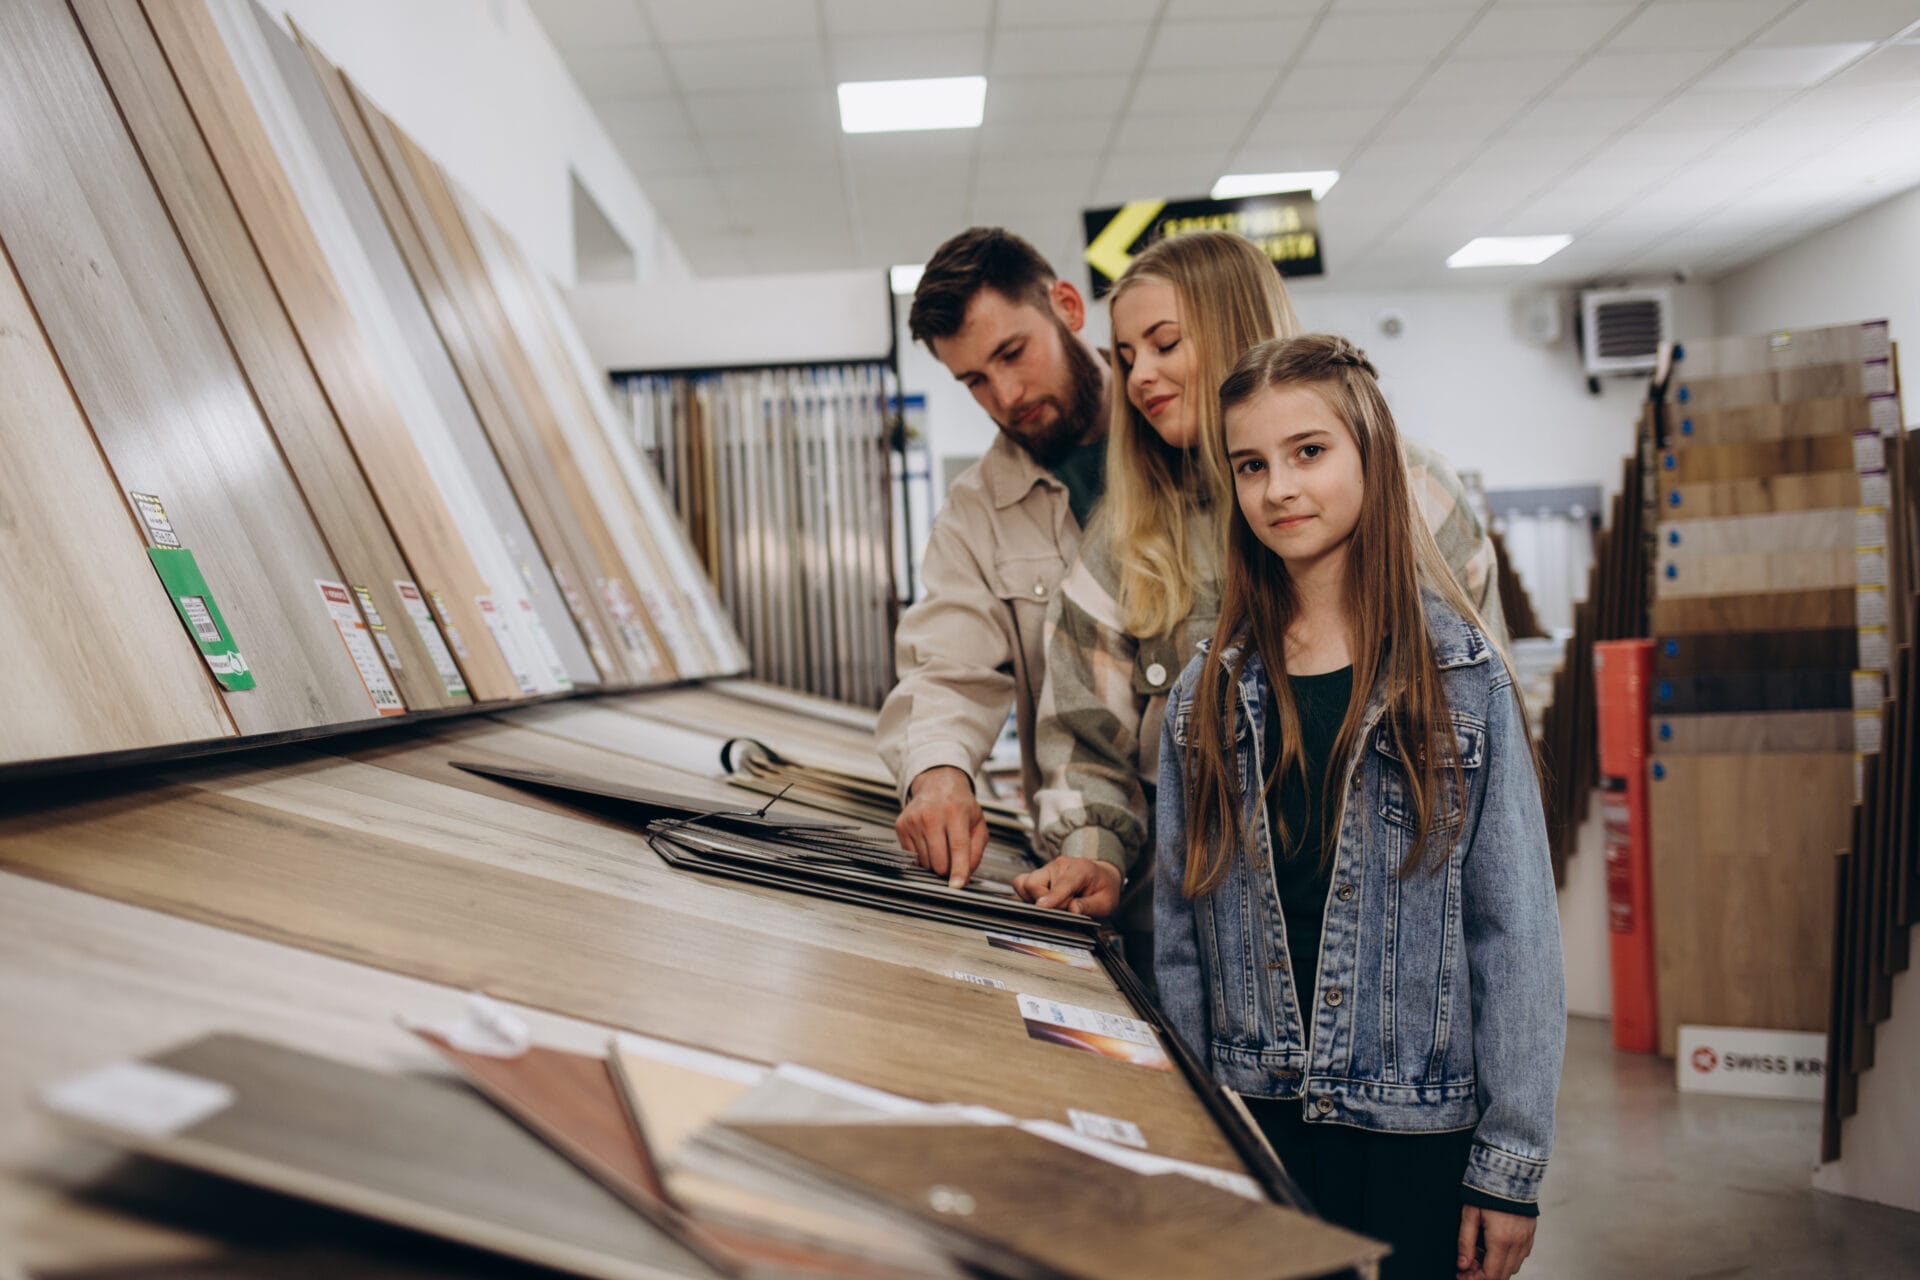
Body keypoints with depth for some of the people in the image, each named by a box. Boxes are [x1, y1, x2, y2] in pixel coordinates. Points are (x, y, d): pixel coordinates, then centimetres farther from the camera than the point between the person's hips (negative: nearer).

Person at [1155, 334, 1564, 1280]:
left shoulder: (1461, 679, -7)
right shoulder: (1207, 695, 0)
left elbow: (1515, 930, -7)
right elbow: (1177, 933, 4)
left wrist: (1510, 1164, -8)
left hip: (1417, 1128, -2)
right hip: (1249, 1115, 2)